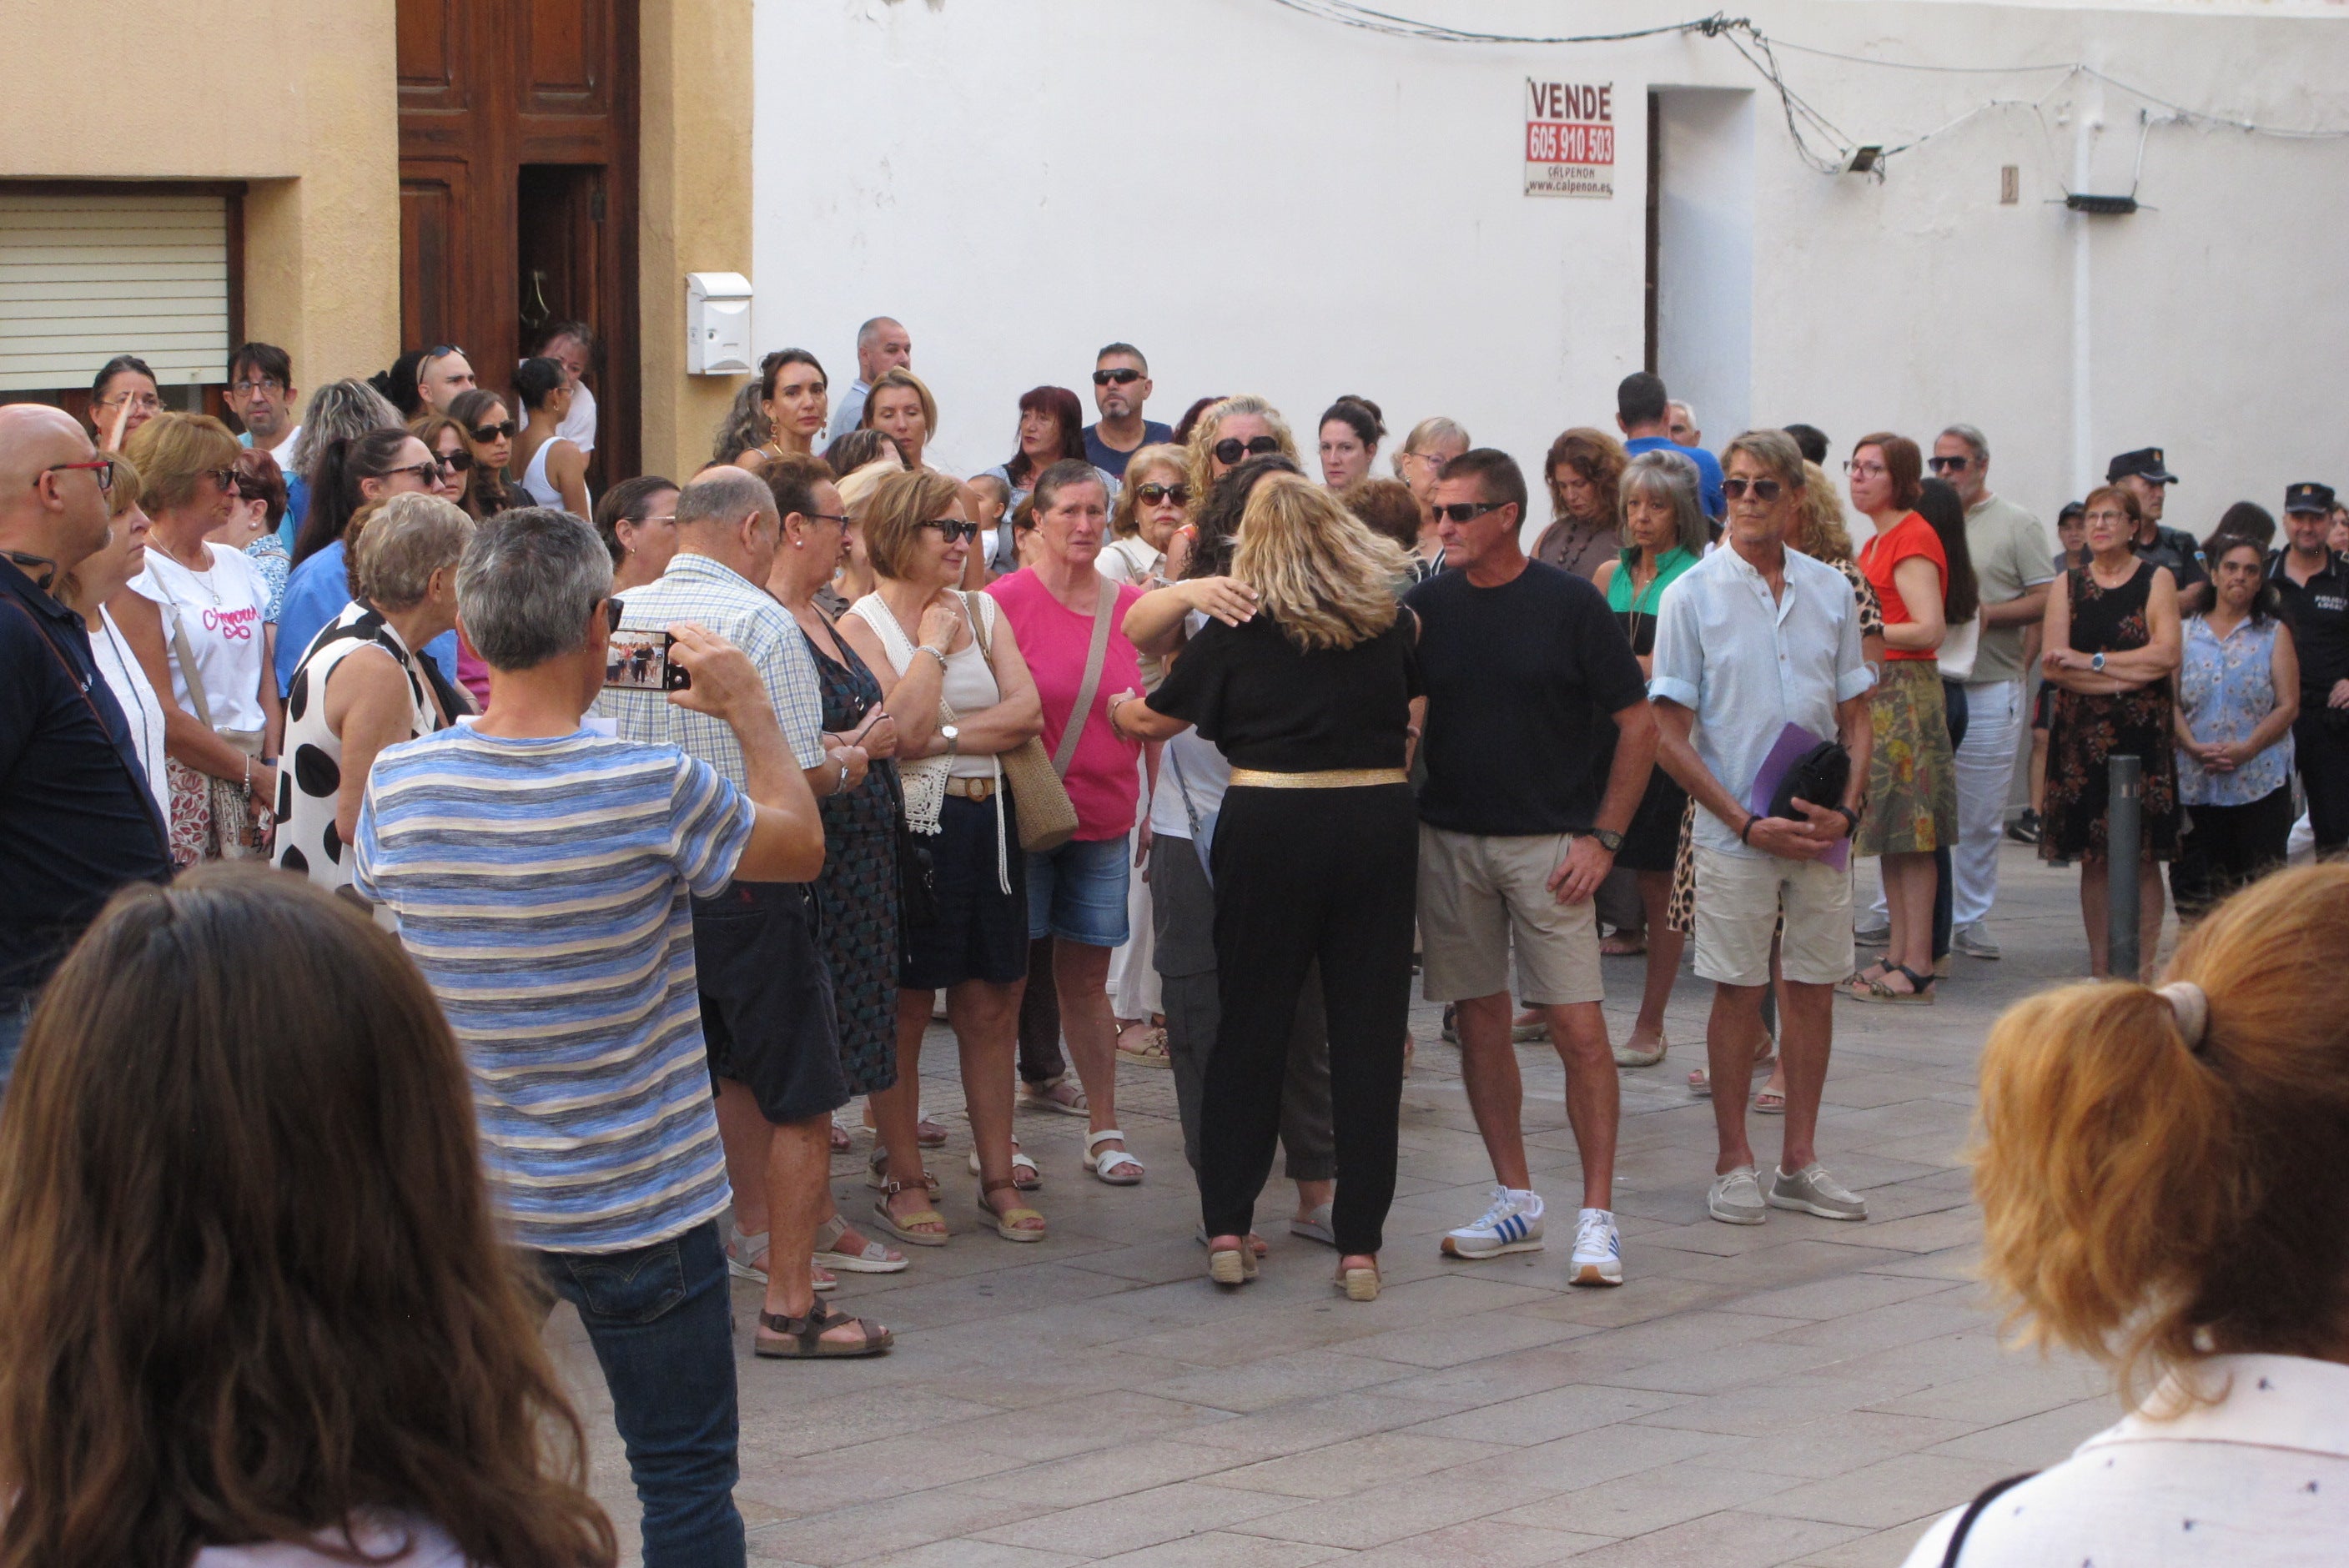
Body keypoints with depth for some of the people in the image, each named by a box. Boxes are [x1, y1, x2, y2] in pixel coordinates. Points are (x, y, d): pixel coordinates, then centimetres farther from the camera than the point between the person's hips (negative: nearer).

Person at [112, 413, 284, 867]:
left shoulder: (239, 566, 16)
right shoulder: (137, 577, -7)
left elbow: (265, 677, 14)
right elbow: (160, 717, -13)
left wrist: (272, 766, -2)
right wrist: (254, 774, -9)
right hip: (184, 785, -6)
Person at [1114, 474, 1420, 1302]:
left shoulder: (1240, 627, -1)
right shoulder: (1388, 618, 5)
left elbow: (1157, 718, 9)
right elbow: (1417, 704, 24)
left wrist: (1120, 708, 31)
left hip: (1270, 824, -1)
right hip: (1377, 822, 1)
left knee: (1250, 1024, 9)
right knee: (1368, 1030, 4)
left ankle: (1226, 1227, 10)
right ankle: (1359, 1243, 4)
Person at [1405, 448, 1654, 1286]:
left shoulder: (1568, 604, -6)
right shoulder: (1425, 607, 4)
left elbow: (1639, 724, -2)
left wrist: (1602, 837, -8)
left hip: (1549, 843, -4)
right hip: (1448, 840, 4)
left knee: (1578, 1027, -8)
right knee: (1480, 1021, 8)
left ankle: (1597, 1217, -4)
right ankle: (1515, 1202, 19)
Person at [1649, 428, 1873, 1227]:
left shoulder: (1831, 590, 6)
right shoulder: (1692, 595, -4)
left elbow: (1855, 718, 11)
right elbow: (1671, 738, -5)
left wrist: (1846, 809, -6)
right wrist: (1748, 822, -12)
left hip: (1819, 831, 3)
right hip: (1734, 832, -3)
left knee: (1813, 987, 7)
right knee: (1738, 991, 1)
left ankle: (1800, 1162, 16)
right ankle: (1735, 1163, 11)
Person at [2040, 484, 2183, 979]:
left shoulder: (2157, 580, 4)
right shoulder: (2068, 584, 10)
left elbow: (2166, 654, -9)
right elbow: (2052, 664, -1)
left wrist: (2092, 661, -10)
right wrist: (2124, 676, -11)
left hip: (2142, 734, -2)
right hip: (2081, 733, 2)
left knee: (2142, 855, -3)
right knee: (2093, 857, 3)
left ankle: (2143, 968, 0)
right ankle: (2099, 970, 7)